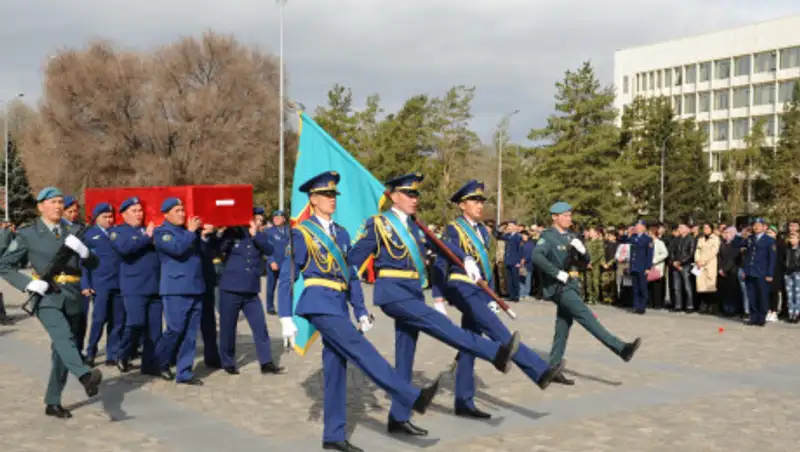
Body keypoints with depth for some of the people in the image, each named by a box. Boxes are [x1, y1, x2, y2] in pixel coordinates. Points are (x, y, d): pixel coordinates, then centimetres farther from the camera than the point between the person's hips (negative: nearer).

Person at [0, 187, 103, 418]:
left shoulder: (73, 232, 11)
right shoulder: (28, 234, 2)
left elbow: (93, 263, 8)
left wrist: (83, 250, -14)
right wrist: (29, 283, -11)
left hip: (72, 296, 4)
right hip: (46, 297, -4)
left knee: (61, 349, 8)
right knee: (63, 337, -29)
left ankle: (53, 403, 19)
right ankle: (85, 375, -52)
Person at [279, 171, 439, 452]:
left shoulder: (341, 234, 17)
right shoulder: (302, 233, -2)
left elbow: (351, 276, 20)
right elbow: (286, 278, -3)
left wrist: (361, 313, 14)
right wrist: (286, 318, -9)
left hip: (338, 306, 7)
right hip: (319, 303, -7)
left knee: (335, 370, 7)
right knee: (360, 349, -18)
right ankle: (412, 397, -26)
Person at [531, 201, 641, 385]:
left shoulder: (569, 237, 14)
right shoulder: (548, 236, -8)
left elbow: (585, 260, 16)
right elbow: (536, 256, -24)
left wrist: (581, 249, -6)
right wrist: (558, 273, -25)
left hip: (570, 285, 8)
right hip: (558, 287, -8)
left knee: (563, 329, 8)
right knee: (586, 317, -15)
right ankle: (621, 348, -21)